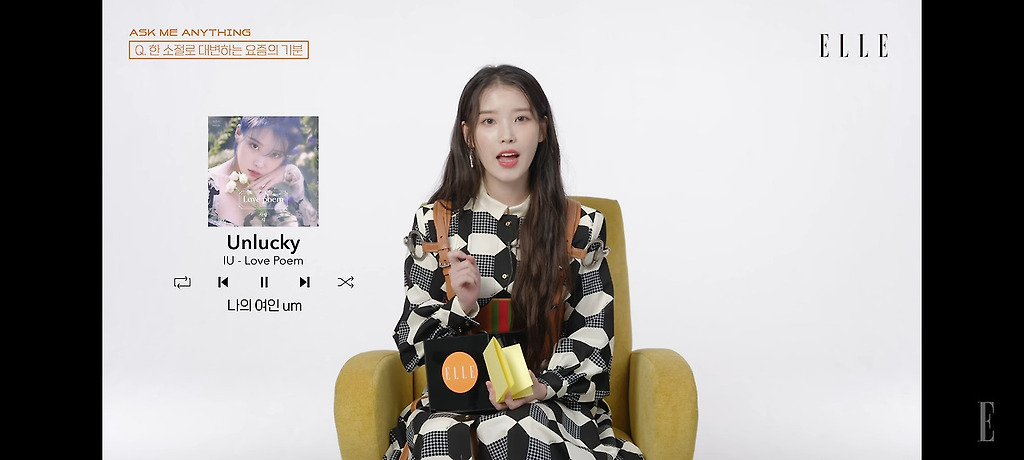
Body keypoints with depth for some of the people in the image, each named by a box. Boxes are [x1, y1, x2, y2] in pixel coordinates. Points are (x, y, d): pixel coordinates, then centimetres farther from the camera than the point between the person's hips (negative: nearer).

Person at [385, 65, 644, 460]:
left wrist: (544, 384, -16)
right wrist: (462, 307, -16)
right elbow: (410, 339, 5)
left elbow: (595, 335, 3)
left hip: (555, 398, -1)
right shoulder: (434, 222, 4)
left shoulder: (582, 227, 3)